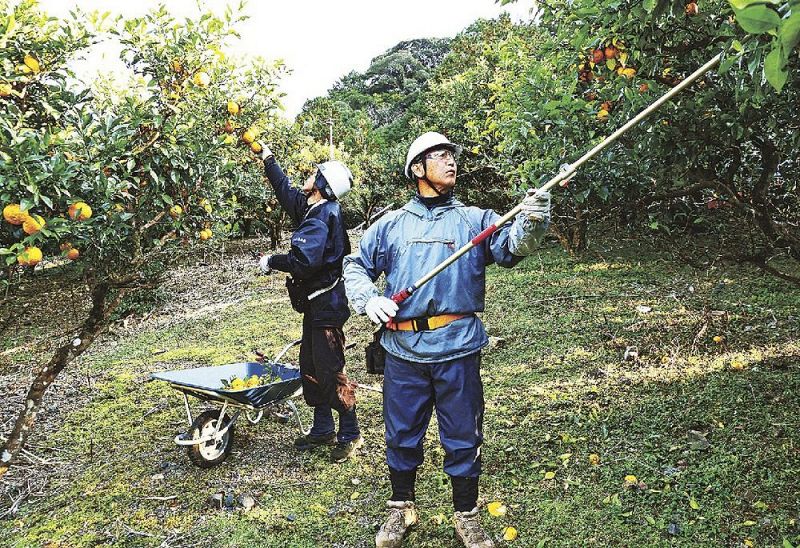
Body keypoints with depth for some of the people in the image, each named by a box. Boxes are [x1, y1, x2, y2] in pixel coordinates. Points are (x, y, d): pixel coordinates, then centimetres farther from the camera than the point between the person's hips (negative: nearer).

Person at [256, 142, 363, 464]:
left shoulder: (321, 217, -21)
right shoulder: (312, 209, 9)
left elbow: (303, 261, -30)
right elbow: (286, 192, 27)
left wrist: (271, 262, -13)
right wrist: (268, 160, 33)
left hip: (327, 306, -10)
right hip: (316, 304, 10)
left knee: (330, 371, -3)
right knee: (310, 367, 16)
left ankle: (350, 434, 11)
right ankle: (323, 429, 28)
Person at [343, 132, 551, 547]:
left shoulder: (474, 220, 5)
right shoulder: (391, 225, 9)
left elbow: (510, 248, -11)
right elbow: (356, 266, 15)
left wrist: (530, 224, -32)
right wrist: (369, 299, -4)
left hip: (457, 349, -1)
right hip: (403, 350, 1)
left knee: (463, 439, 10)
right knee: (402, 435, 14)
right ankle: (401, 508, 36)